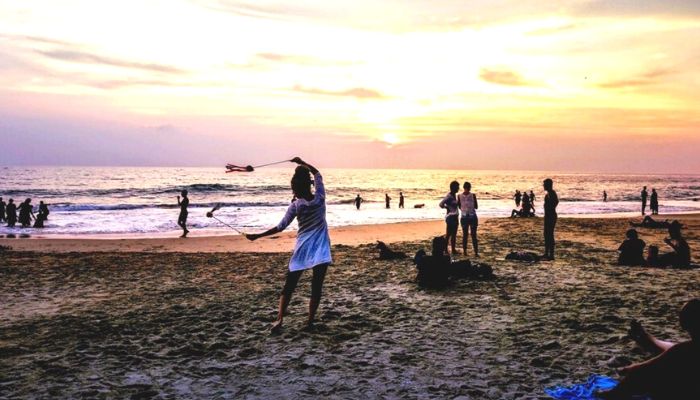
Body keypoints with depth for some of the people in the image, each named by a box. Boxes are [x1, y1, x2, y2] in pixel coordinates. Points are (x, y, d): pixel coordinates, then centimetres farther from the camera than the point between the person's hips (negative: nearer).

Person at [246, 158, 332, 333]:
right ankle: (310, 322, 2)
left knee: (289, 285, 8)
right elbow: (317, 174, 11)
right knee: (316, 287, 3)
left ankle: (280, 319, 0)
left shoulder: (295, 206, -8)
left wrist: (258, 236, 1)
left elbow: (280, 227, -6)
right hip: (320, 250, 0)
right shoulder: (320, 198, -5)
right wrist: (303, 163, 16)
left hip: (302, 248, 0)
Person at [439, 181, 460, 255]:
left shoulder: (454, 195, 11)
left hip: (455, 217, 9)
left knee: (454, 234, 13)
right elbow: (441, 204, -25)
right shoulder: (449, 196, -17)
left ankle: (453, 249, 19)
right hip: (450, 217, -9)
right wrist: (448, 208, -14)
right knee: (449, 234, -4)